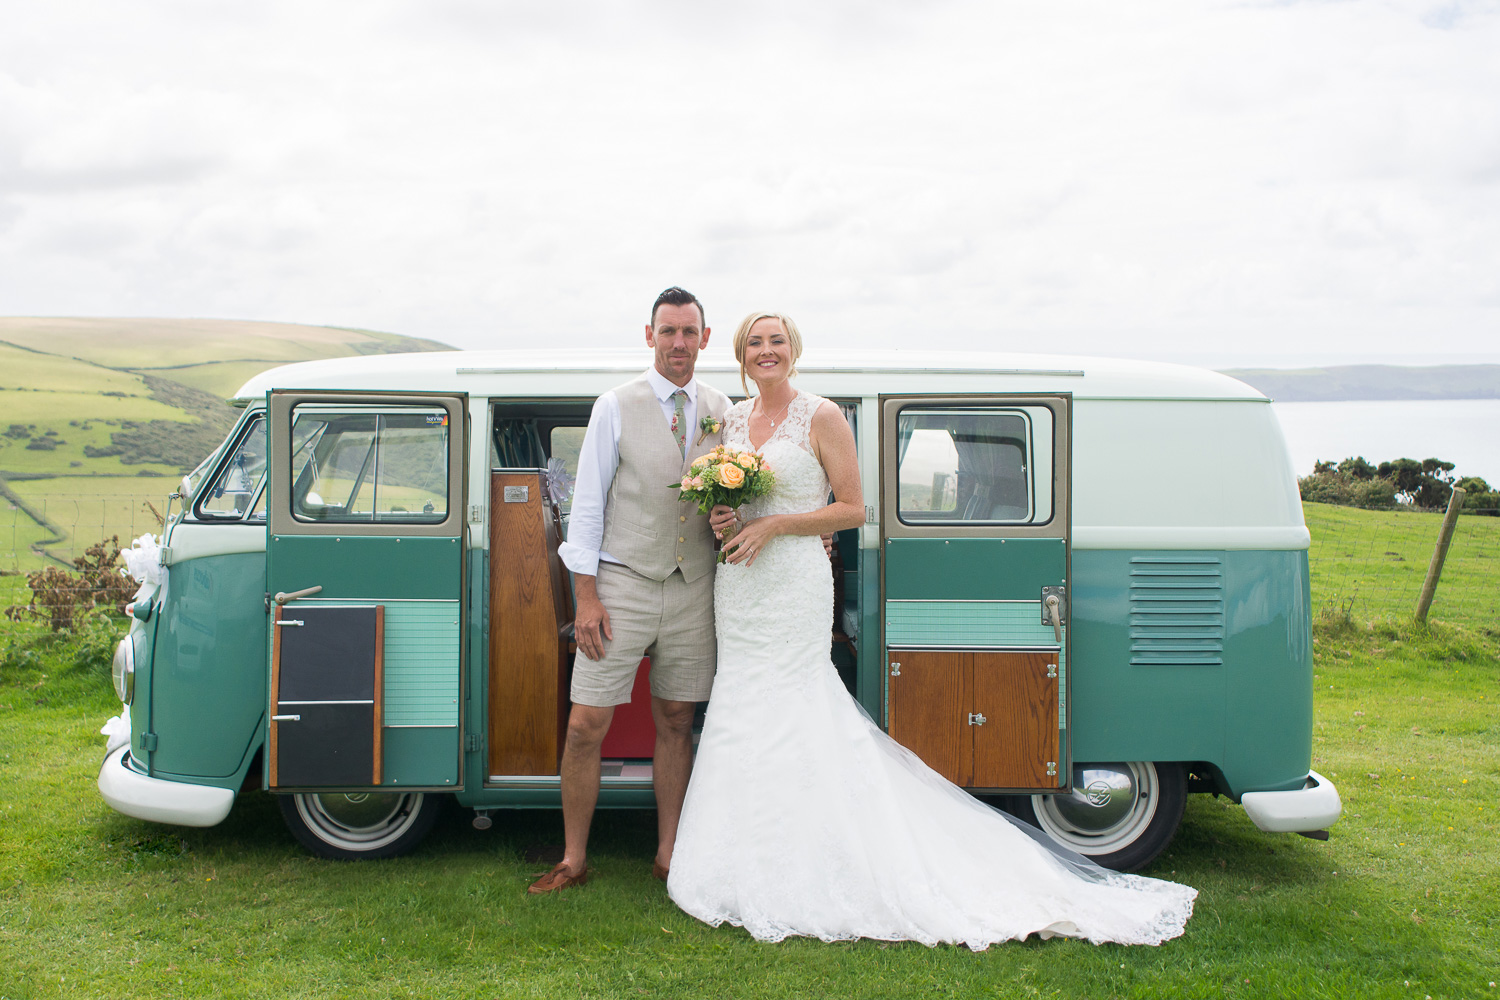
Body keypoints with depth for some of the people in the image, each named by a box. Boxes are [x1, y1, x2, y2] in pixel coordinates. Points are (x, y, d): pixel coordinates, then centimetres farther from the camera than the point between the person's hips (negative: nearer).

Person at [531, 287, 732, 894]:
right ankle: (573, 861, 12)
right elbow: (588, 503, -2)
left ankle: (668, 856, 22)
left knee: (676, 725, 10)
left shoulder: (721, 411, 9)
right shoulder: (616, 407, -1)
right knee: (586, 727, -3)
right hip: (623, 585, -3)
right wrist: (586, 596, -8)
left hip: (693, 589, 3)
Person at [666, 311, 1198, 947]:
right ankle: (750, 870, 17)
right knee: (744, 716, 8)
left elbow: (851, 509, -7)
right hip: (738, 585, 6)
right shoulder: (731, 419, 11)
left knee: (788, 717, -5)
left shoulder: (821, 418, -6)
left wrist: (773, 525, -15)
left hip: (793, 584, -6)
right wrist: (719, 519, -3)